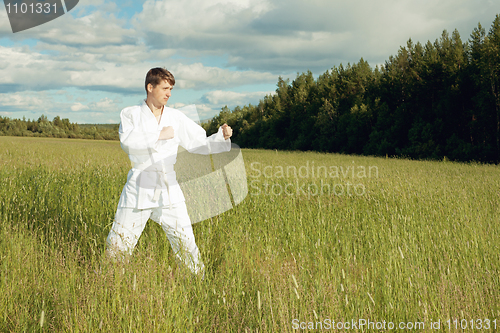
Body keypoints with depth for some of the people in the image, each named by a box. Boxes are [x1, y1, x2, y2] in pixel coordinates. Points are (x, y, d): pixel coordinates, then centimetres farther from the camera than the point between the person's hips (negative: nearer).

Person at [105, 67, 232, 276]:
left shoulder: (176, 118, 9)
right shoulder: (130, 115, 2)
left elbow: (199, 144, 9)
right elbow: (127, 141, -18)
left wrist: (221, 137, -8)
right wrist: (159, 135, -16)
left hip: (168, 190, 2)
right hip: (139, 190, -2)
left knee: (186, 243, 0)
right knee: (117, 247, 3)